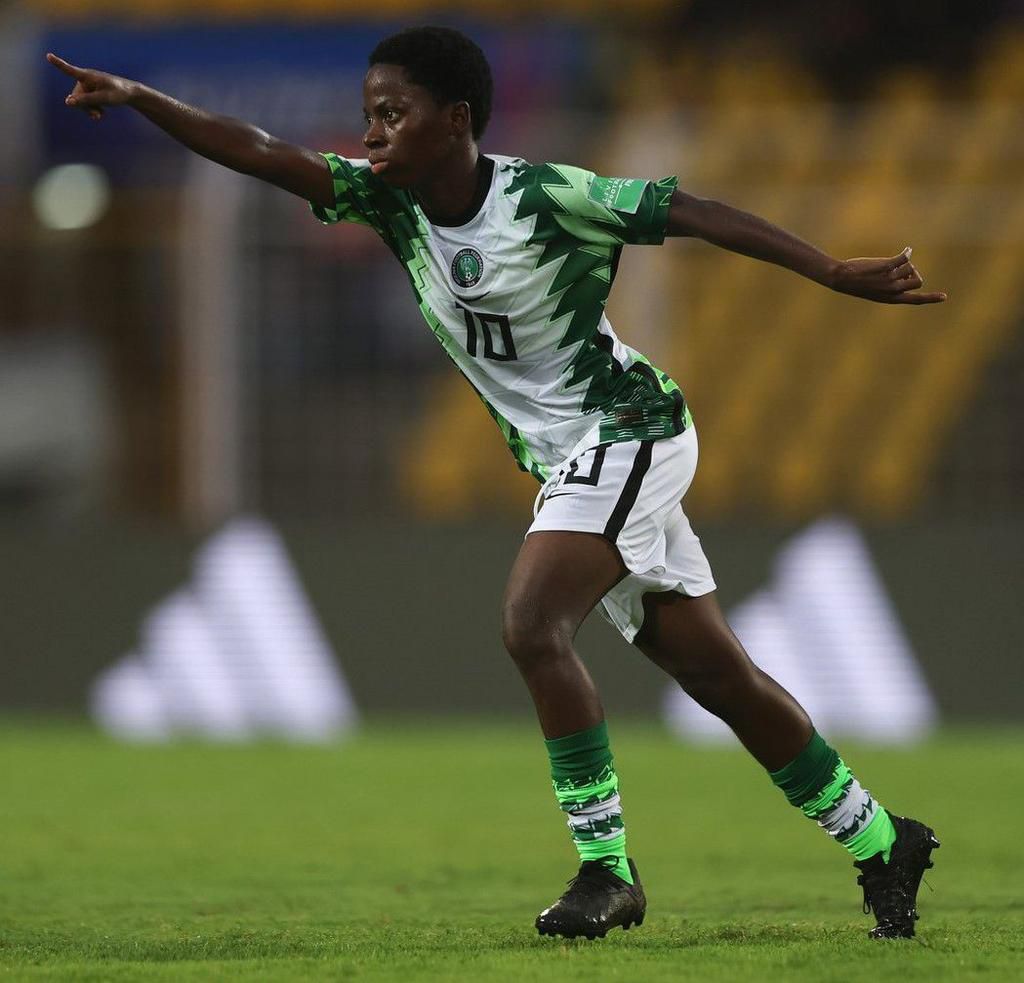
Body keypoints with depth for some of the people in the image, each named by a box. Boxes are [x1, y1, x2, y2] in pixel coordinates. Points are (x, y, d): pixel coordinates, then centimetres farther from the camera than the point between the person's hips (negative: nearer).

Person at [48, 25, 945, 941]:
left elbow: (691, 212, -15)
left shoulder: (546, 197, -18)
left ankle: (606, 867, -14)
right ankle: (879, 840, 19)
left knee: (533, 624, -22)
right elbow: (262, 154, -4)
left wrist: (834, 272, -18)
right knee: (717, 674, 8)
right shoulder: (391, 202, 0)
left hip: (625, 431, -7)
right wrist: (135, 98, -13)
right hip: (565, 460, 7)